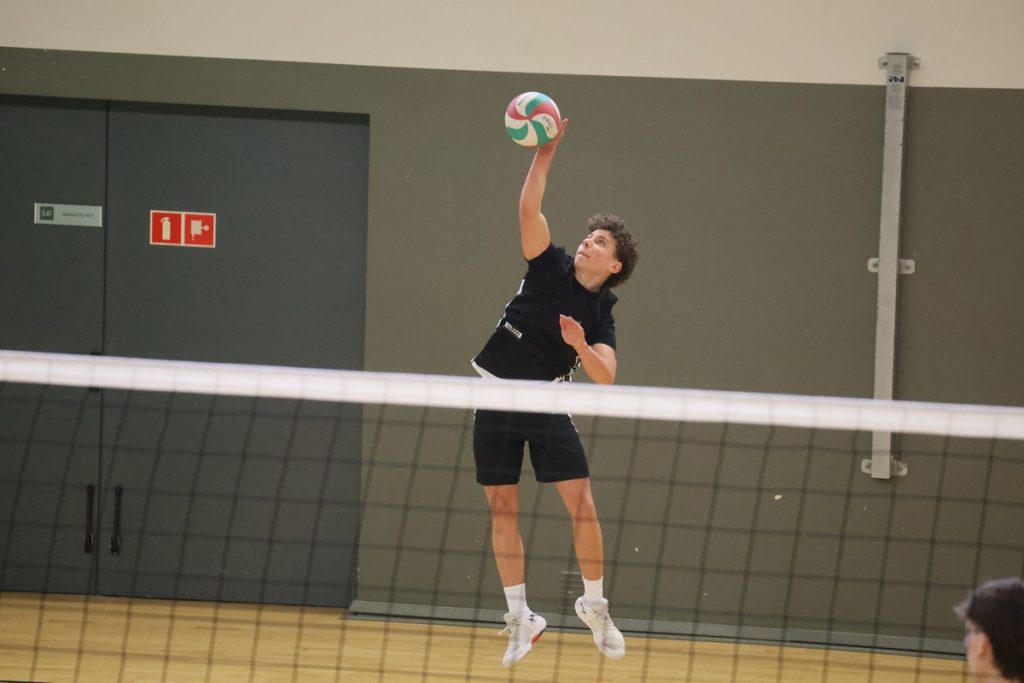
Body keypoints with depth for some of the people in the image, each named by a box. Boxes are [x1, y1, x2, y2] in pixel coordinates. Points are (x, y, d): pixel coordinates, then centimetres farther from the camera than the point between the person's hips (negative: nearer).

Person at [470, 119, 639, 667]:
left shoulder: (600, 314, -3)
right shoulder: (551, 267, -1)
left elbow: (605, 376, -17)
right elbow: (529, 209, -14)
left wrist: (581, 346, -35)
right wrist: (545, 153, -22)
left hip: (548, 405, -1)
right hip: (497, 400, 1)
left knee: (582, 504, -9)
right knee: (502, 511, 2)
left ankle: (594, 605, 10)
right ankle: (520, 617, 11)